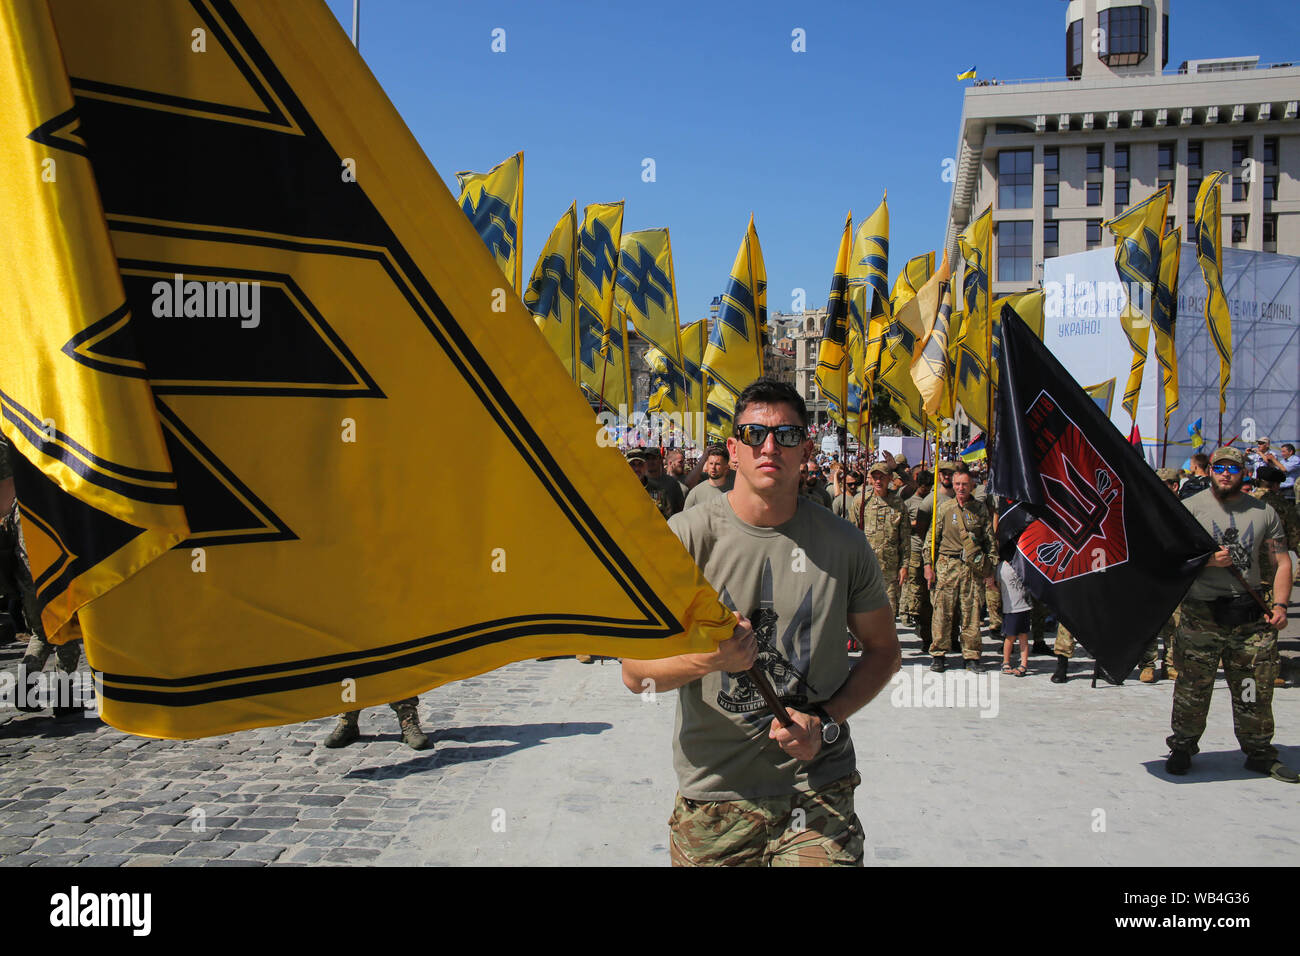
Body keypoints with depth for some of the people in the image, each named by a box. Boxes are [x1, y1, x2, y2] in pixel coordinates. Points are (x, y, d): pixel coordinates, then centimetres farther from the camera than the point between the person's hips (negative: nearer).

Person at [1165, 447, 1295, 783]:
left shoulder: (1264, 512, 11)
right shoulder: (1191, 508, 2)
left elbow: (1281, 561, 11)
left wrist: (1280, 605, 0)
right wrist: (1207, 560, -18)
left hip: (1251, 616, 3)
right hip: (1202, 613, -2)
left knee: (1256, 691, 7)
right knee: (1193, 689, 0)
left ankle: (1260, 753, 23)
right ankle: (1182, 748, 14)